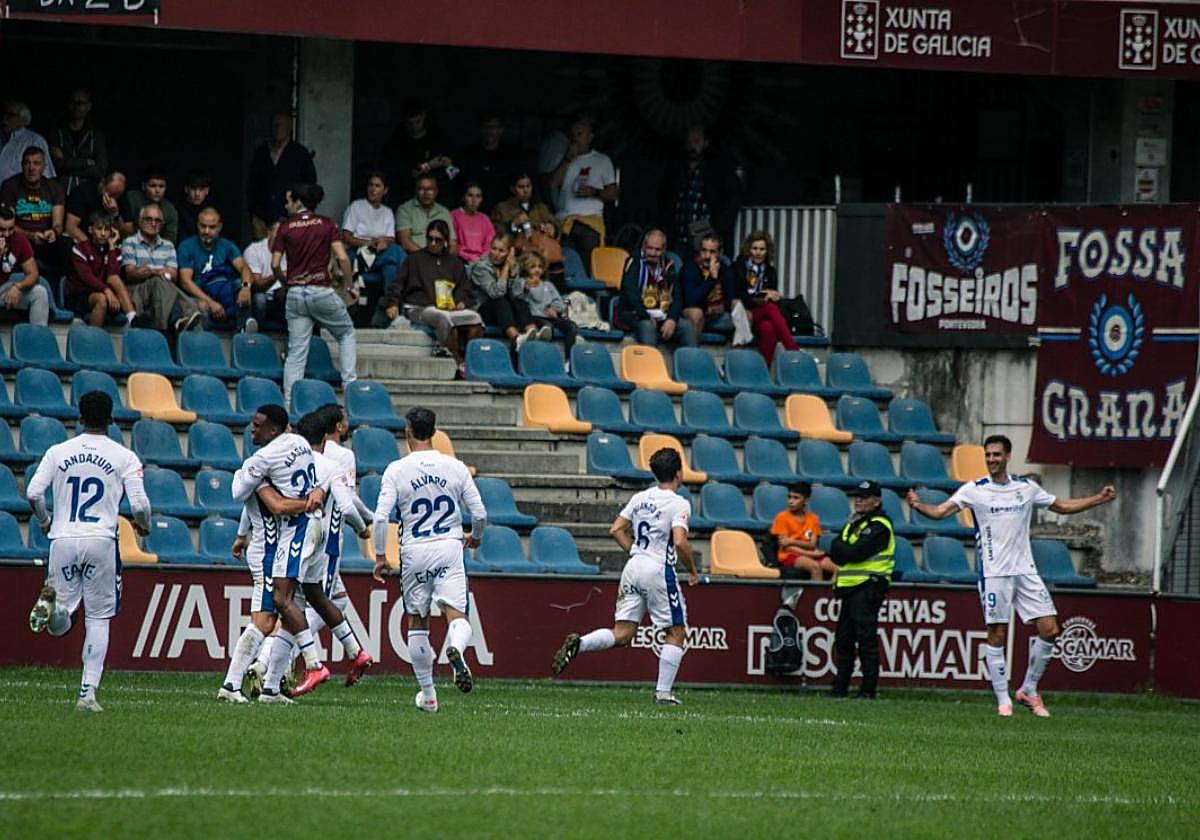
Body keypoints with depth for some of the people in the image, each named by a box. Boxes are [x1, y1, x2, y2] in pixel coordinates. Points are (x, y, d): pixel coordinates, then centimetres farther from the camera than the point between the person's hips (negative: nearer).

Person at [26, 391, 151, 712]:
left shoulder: (58, 452, 6)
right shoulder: (124, 457, 1)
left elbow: (33, 493, -2)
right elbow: (139, 504, -6)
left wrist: (43, 522, 18)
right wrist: (144, 525, 17)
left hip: (63, 541, 1)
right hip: (101, 541, -1)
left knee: (59, 624, 8)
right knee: (98, 619, 8)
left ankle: (51, 600, -29)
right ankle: (88, 692, 0)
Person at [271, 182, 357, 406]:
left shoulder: (285, 228, 2)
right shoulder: (327, 225, 2)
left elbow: (275, 265, -1)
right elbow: (342, 258, -5)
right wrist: (350, 286, 7)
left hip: (295, 293, 1)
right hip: (322, 291, -1)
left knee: (296, 352, 4)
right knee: (347, 333, 22)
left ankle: (289, 402, -2)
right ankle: (349, 382, 10)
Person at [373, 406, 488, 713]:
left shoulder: (396, 470, -3)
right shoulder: (455, 467, 2)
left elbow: (380, 517, -10)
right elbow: (480, 514, 3)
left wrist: (380, 555, 1)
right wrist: (474, 536, 25)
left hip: (414, 552, 0)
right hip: (449, 549, 0)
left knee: (417, 622, 14)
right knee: (457, 615, -7)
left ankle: (427, 693, 17)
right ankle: (456, 648, -44)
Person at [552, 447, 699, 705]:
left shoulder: (640, 498, 11)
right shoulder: (679, 504, -9)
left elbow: (616, 530, 13)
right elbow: (679, 542, -20)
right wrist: (692, 570, -5)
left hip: (633, 567, 6)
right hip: (659, 569, -6)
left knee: (621, 634, 5)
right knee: (676, 632, 7)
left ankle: (578, 644, -19)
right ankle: (663, 692, 3)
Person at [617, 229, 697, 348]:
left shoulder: (667, 267, 11)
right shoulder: (634, 263, -2)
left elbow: (676, 297, 3)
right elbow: (631, 294, -15)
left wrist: (672, 319, -17)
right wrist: (647, 318, -27)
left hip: (662, 316, 4)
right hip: (633, 314, -4)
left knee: (688, 328, -19)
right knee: (647, 326, -37)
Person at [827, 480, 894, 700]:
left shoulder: (879, 526, -8)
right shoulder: (852, 523, 20)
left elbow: (855, 553, -18)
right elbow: (836, 555, 13)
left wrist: (840, 548, 0)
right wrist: (845, 549, -7)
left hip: (868, 588, -9)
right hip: (850, 588, 9)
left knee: (866, 640, -10)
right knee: (843, 639, 11)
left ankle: (868, 689, -10)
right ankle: (840, 687, 17)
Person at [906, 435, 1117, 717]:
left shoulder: (1026, 488, 8)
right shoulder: (974, 490, -3)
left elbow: (1063, 506, 21)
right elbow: (941, 511, -12)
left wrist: (1099, 499, 16)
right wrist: (918, 505, -31)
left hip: (1025, 570, 4)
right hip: (994, 573, -4)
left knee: (1049, 630, -2)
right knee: (997, 635, -4)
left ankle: (1028, 691, 13)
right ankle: (1003, 700, 4)